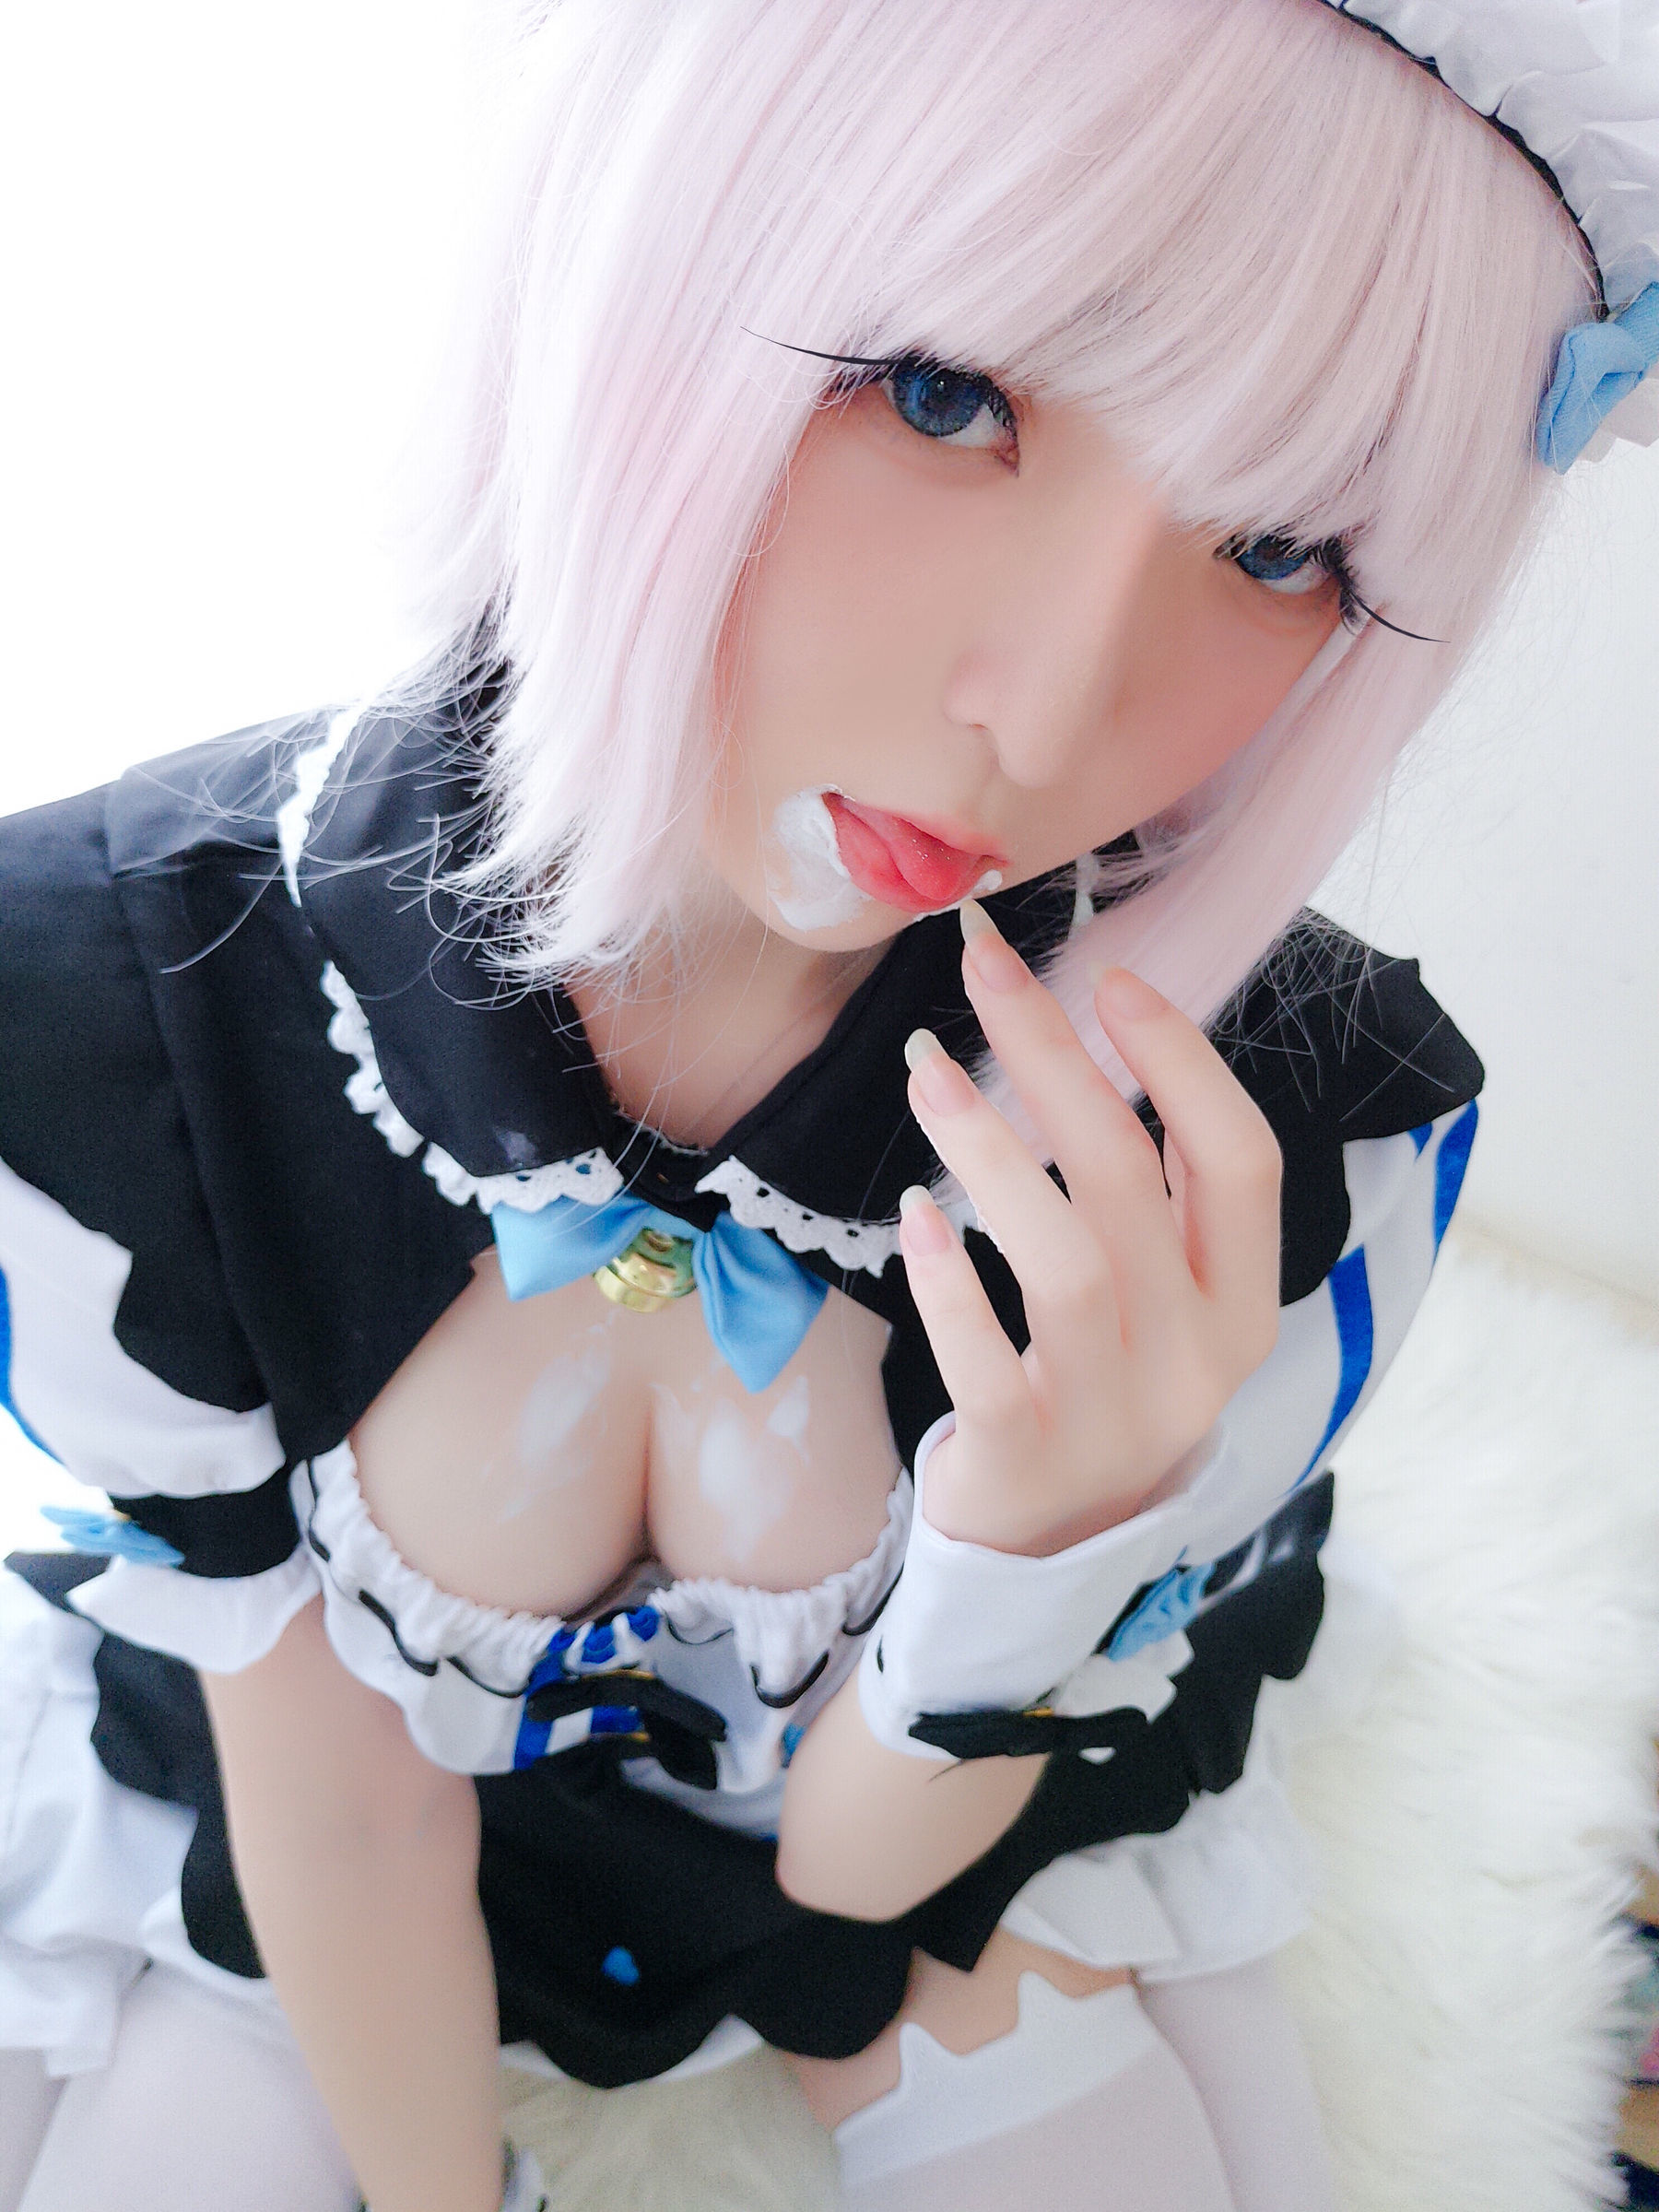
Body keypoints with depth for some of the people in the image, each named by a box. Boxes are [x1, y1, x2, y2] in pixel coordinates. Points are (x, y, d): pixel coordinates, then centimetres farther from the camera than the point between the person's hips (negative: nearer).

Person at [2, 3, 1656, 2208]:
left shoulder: (1314, 1133, -29)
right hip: (297, 1872, 0)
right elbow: (325, 1777, -16)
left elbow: (868, 1845, -19)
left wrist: (1031, 1565, -40)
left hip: (940, 1855, 1)